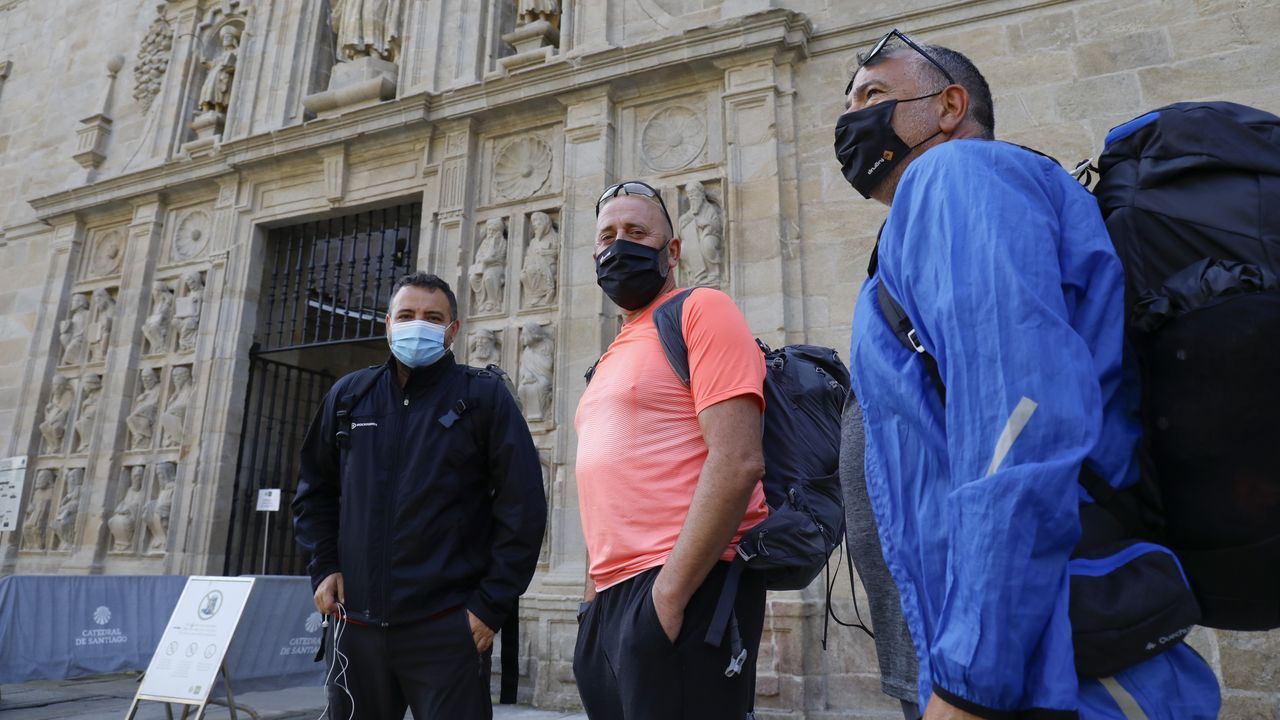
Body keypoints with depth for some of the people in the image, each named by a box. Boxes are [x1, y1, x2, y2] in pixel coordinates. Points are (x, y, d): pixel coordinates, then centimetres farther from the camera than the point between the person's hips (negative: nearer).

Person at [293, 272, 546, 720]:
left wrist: (492, 604, -9)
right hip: (356, 622, 4)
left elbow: (522, 505, -7)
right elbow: (315, 489, 20)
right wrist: (323, 567, 8)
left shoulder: (484, 397, -4)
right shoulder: (348, 396, 9)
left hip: (447, 626, -4)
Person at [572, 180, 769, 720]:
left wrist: (667, 594, -18)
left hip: (686, 593, -8)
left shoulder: (700, 311, -6)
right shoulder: (613, 358, 19)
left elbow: (737, 462, -18)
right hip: (610, 599, 8)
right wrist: (594, 598, 15)